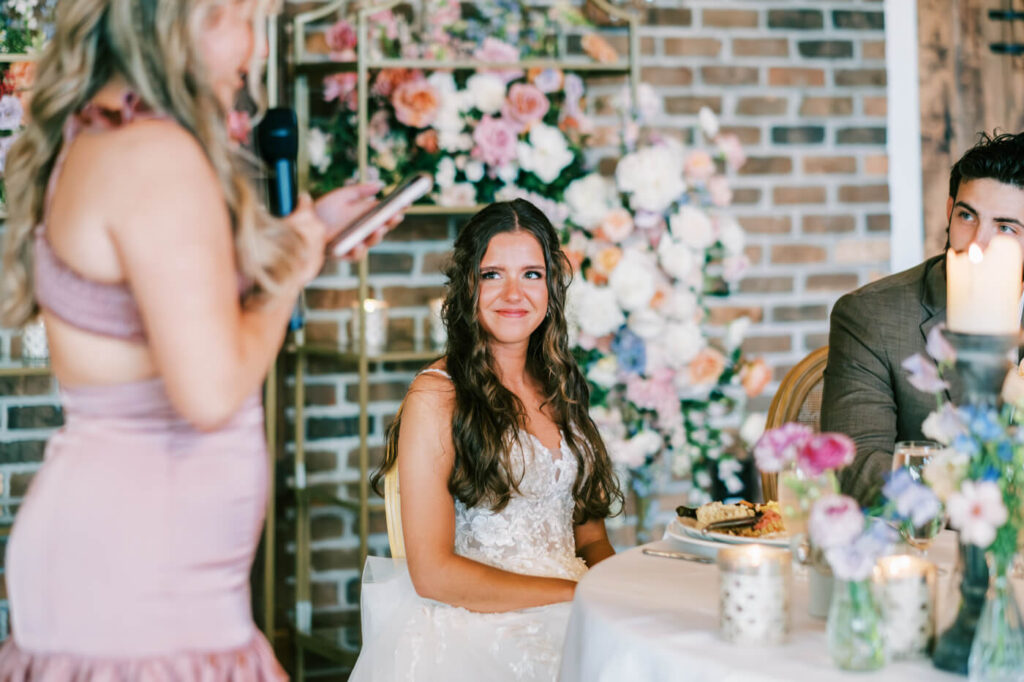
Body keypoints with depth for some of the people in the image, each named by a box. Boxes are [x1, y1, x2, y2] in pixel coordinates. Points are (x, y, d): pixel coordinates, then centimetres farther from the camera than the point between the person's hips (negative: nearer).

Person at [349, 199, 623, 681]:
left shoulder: (559, 389, 16)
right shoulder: (436, 397, -5)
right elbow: (433, 573, -11)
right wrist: (575, 593, -13)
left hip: (567, 623, 6)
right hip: (471, 628, -6)